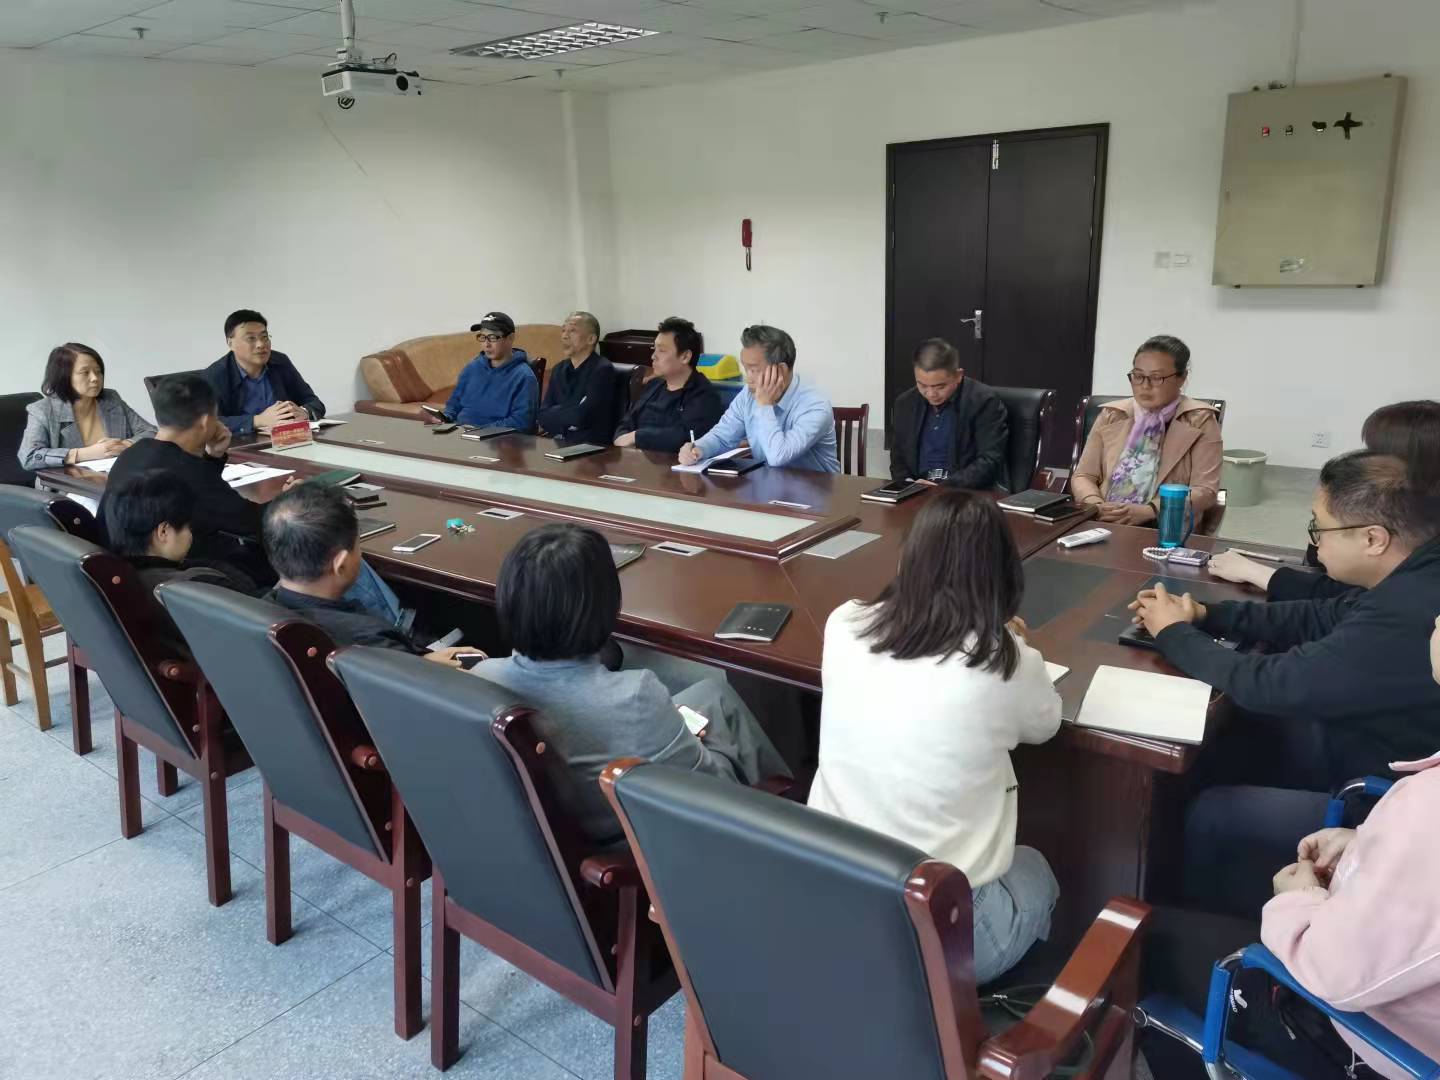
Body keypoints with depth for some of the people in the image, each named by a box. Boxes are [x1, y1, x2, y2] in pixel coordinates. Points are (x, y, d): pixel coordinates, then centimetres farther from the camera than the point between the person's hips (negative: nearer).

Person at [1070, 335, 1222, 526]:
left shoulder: (1199, 421, 3)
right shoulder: (1111, 415, 12)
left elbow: (1205, 490, -4)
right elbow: (1083, 476, 10)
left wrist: (1149, 511, -18)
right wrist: (1095, 506, -11)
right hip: (1104, 524, 2)